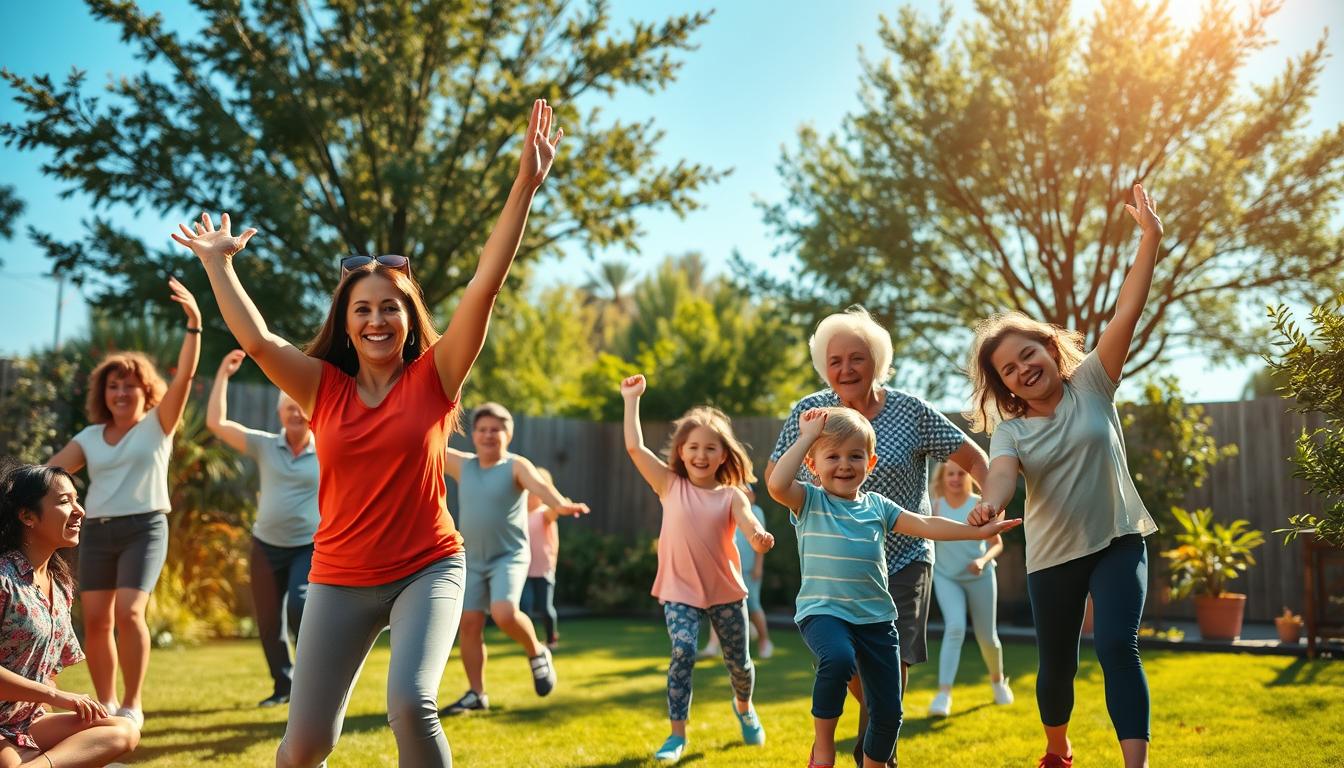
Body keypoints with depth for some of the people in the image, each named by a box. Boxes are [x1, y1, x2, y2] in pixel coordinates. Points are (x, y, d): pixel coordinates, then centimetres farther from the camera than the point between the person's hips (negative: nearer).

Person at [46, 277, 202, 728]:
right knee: (96, 620, 0)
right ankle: (106, 704, 16)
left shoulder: (158, 425, 2)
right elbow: (48, 471, 5)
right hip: (97, 531, 4)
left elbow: (184, 376, -11)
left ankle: (132, 705, -3)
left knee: (129, 612, -17)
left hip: (144, 528, -4)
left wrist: (194, 324, -22)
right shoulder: (90, 437, 14)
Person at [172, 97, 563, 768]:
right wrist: (217, 262, 5)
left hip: (427, 570, -2)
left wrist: (526, 185, -20)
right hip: (341, 579, 3)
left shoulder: (434, 378, -5)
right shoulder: (325, 387, 2)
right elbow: (255, 339, -6)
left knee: (410, 703, -26)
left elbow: (486, 284, -13)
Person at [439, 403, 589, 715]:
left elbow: (538, 485, -27)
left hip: (510, 557, -5)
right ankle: (476, 694, 15)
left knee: (504, 613, -24)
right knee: (470, 623, 2)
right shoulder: (463, 465, 6)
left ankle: (537, 653, 5)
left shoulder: (516, 466, -7)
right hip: (472, 560, 5)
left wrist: (559, 504, -48)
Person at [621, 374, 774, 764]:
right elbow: (635, 447, -10)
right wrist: (632, 399, -8)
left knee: (738, 661, 12)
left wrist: (758, 535, -47)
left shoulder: (731, 495, -4)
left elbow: (747, 519, -24)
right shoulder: (670, 484, -3)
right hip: (680, 590, -1)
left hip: (726, 590, 1)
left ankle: (744, 707, 46)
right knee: (682, 652, -19)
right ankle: (677, 734, -5)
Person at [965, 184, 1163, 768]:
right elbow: (1002, 473, -24)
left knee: (1116, 646, -21)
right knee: (1056, 666, 12)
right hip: (1052, 557, 2)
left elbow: (1127, 313, -13)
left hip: (1117, 542, -2)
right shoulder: (1010, 430, -3)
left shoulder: (1091, 385, -3)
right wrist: (990, 505, -47)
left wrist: (1150, 240, -22)